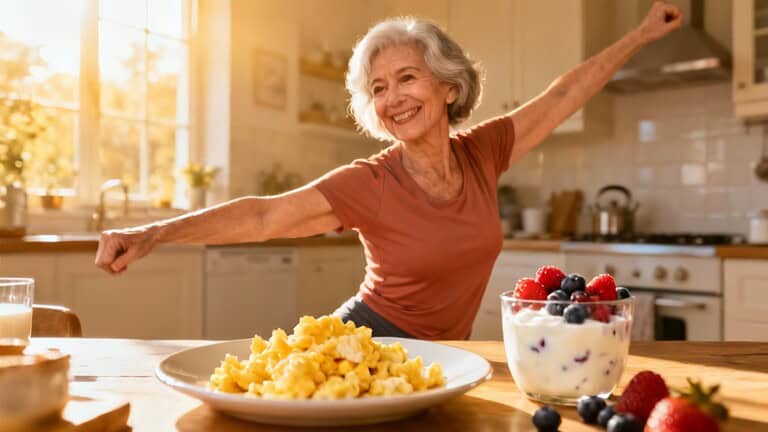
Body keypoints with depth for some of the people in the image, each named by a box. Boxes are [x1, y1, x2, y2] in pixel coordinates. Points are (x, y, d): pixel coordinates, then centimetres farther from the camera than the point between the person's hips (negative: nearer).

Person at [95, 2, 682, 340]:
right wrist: (155, 233, -32)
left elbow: (564, 95, 5)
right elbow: (265, 215, -22)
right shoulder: (367, 184, -16)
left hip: (442, 360, 4)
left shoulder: (482, 152, -5)